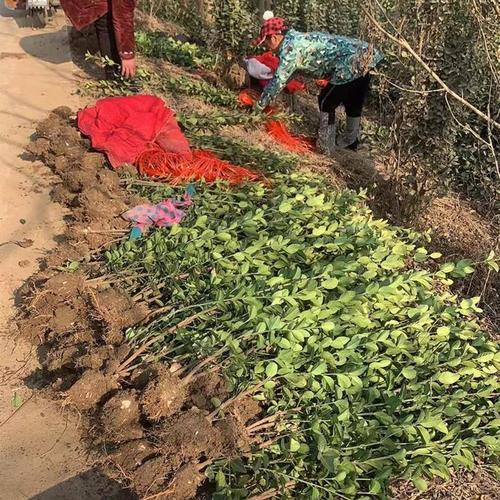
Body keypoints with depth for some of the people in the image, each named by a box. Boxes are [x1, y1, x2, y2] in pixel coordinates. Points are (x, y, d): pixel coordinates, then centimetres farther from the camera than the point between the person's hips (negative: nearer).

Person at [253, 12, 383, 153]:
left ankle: (325, 148, 15)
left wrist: (260, 104, 0)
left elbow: (279, 81, -11)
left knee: (326, 103, 5)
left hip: (352, 64, -10)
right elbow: (286, 71, 31)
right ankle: (350, 142, 42)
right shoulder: (294, 38, 16)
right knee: (353, 103, 24)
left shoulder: (290, 47, -13)